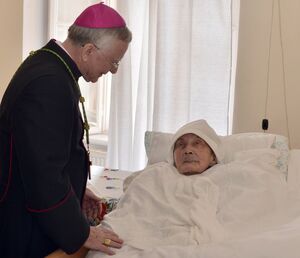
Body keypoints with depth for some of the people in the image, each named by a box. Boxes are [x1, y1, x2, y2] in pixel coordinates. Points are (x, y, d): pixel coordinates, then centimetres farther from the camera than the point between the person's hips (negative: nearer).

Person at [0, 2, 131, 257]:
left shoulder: (49, 63, 4)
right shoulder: (48, 84, -27)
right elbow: (44, 171, -27)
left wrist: (74, 192, 11)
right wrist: (80, 234, -18)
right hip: (28, 227, -9)